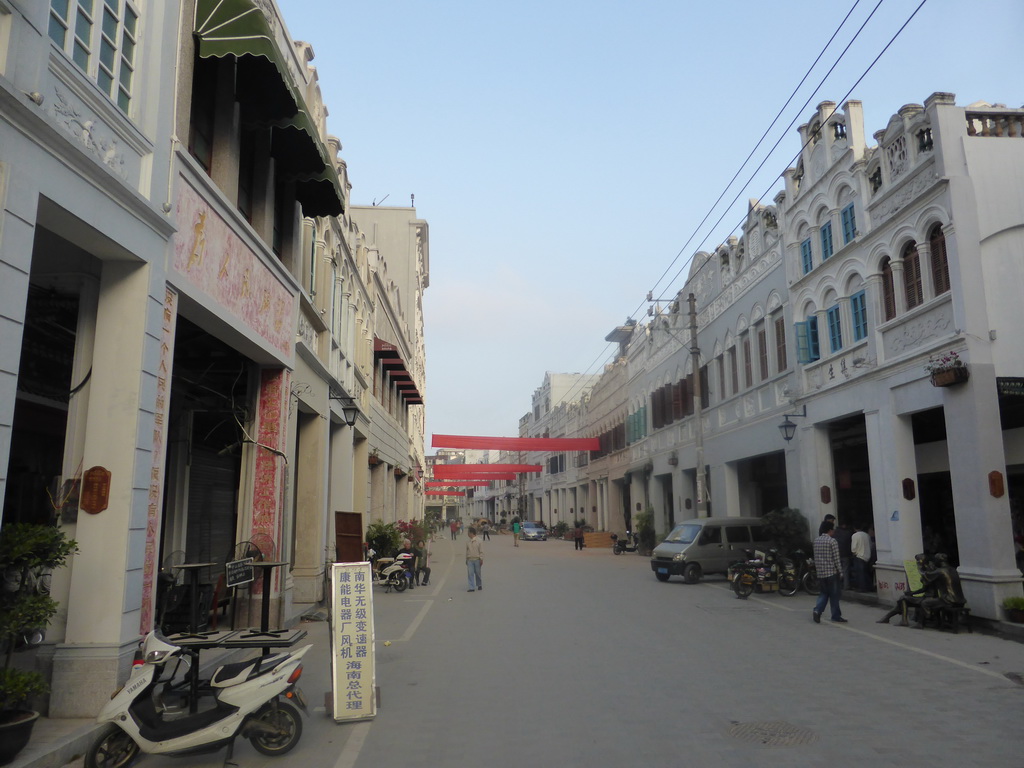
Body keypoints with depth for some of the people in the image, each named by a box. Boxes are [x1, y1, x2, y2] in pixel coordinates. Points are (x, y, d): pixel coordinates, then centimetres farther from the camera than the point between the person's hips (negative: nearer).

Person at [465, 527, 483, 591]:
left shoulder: (478, 541, -6)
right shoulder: (467, 541, 3)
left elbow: (481, 551, -3)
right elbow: (466, 551, 11)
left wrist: (481, 559, -7)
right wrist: (466, 559, 12)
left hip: (477, 559, -2)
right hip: (470, 560, 2)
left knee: (478, 573, 8)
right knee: (470, 573, -4)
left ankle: (479, 585, 29)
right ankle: (472, 587, -2)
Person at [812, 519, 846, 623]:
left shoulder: (816, 541, 8)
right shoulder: (832, 541, -11)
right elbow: (836, 559, -12)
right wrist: (840, 572, -5)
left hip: (820, 573, 5)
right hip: (832, 572, -5)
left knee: (823, 594, 12)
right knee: (834, 595, 5)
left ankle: (817, 610, -7)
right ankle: (836, 616, 12)